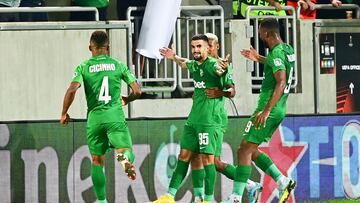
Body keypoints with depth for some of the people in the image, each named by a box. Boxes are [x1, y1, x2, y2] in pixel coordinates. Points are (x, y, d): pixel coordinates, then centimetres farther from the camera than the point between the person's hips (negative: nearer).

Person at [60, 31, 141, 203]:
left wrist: (64, 113, 1)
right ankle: (125, 158, -42)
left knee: (97, 162, 11)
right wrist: (126, 100, 29)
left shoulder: (84, 67, 3)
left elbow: (72, 90, -11)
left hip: (94, 117, 0)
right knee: (125, 150, -4)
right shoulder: (118, 65, 8)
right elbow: (137, 91, 7)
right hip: (116, 116, 0)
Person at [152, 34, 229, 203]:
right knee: (184, 156, 9)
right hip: (193, 119, 8)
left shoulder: (211, 64, -13)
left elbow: (218, 69, -38)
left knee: (207, 158, -8)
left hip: (209, 120, -8)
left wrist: (222, 68, -58)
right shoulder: (194, 65, 13)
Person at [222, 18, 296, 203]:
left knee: (244, 150, -8)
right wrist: (259, 58, 39)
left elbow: (281, 83, -28)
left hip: (269, 110, -9)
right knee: (251, 151, 16)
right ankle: (283, 182, 10)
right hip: (279, 111, 9)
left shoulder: (277, 53, -17)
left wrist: (266, 110, -31)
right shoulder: (288, 50, 12)